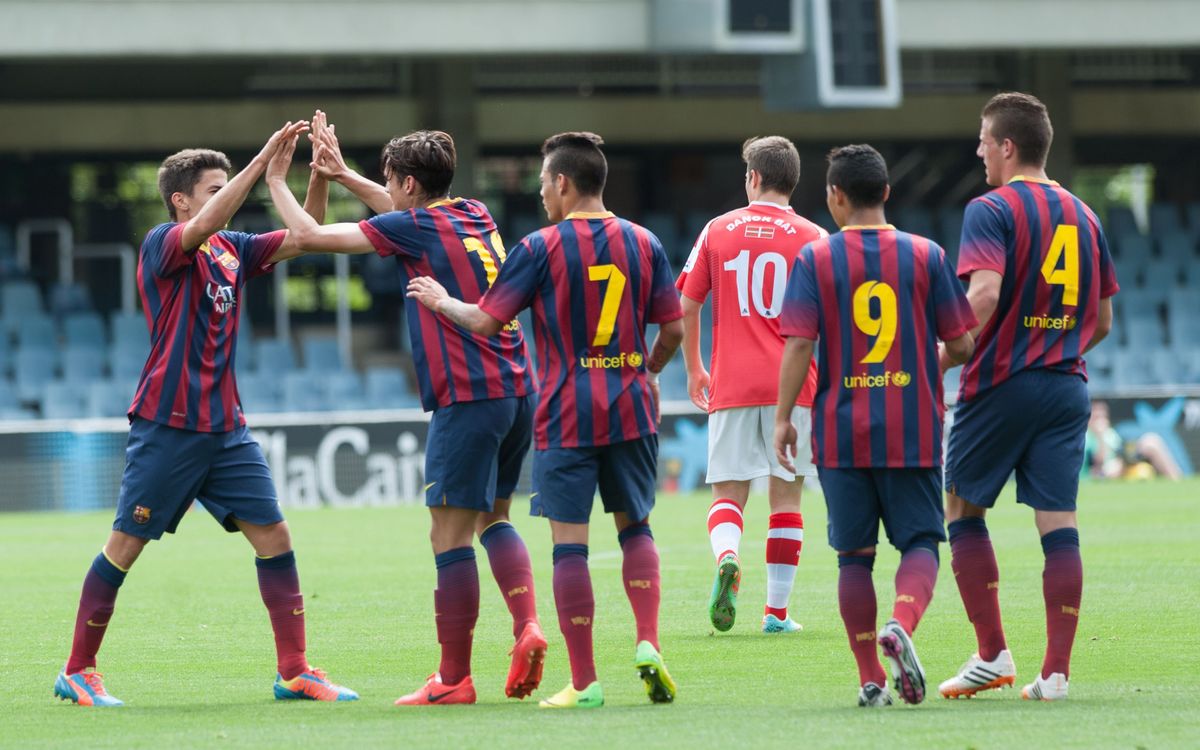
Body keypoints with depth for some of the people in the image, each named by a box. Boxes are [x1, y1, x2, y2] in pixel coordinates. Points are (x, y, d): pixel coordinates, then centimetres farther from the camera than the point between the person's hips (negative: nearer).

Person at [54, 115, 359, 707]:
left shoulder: (232, 249, 12)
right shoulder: (163, 243, -8)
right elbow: (201, 227, -28)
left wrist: (320, 174, -3)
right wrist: (264, 159, -30)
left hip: (225, 426, 7)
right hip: (167, 427, -7)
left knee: (272, 534, 0)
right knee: (126, 545, 0)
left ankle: (294, 673, 3)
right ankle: (77, 672, 10)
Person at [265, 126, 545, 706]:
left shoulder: (413, 228, -7)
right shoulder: (477, 216, 15)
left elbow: (308, 235, -5)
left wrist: (275, 179, 11)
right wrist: (343, 175, 36)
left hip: (468, 397, -8)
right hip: (519, 391, 8)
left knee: (450, 534, -3)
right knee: (493, 517, 21)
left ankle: (453, 679, -1)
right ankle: (527, 626, 1)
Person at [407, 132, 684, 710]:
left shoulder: (541, 248, -7)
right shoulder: (643, 243, 5)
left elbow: (485, 321, -5)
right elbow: (672, 329, 6)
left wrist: (440, 301, 13)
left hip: (565, 417, -4)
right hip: (631, 411, 4)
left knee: (569, 544, 0)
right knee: (635, 527, 18)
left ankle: (584, 683, 0)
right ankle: (648, 644, 0)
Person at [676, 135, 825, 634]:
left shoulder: (718, 231, 5)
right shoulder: (812, 238, 0)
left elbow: (685, 306, 7)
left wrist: (694, 369, 19)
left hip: (731, 387, 1)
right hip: (791, 386, -1)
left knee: (728, 493, 6)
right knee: (786, 496, 7)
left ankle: (726, 558, -25)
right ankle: (777, 611, 5)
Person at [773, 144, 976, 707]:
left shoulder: (815, 258, -2)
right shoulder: (925, 255, 1)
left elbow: (799, 343, -9)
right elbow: (960, 344, 2)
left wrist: (783, 418, -2)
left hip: (842, 431, 0)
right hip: (914, 429, 0)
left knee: (854, 554, 9)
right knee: (919, 540, 4)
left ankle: (871, 679, 8)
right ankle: (901, 626, -26)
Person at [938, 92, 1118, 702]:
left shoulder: (991, 210, -7)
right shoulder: (1083, 216, 13)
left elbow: (985, 294, -22)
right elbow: (1103, 320, 17)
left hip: (1001, 384, -5)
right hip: (1067, 388, 5)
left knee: (963, 509, 10)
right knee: (1058, 524, 2)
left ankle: (992, 655, 5)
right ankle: (1056, 671, -3)